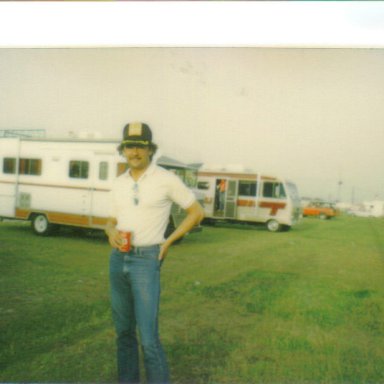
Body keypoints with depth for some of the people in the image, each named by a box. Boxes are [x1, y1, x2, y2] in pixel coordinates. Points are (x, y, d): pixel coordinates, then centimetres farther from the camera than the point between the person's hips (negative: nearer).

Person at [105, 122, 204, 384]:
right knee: (124, 330, 14)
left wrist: (168, 243, -5)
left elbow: (197, 212, -1)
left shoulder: (167, 179, -9)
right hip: (119, 260, 6)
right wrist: (112, 233, -11)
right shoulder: (119, 184, 7)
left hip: (147, 262, -6)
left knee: (148, 338, -9)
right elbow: (112, 223, 15)